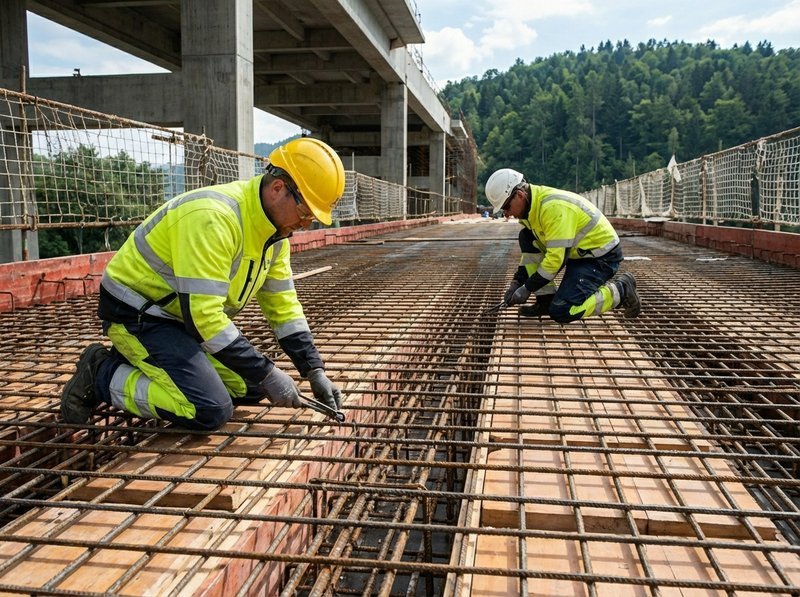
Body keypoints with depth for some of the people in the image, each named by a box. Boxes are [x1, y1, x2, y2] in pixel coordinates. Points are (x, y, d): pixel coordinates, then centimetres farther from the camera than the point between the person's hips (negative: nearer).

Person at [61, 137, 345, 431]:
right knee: (211, 411, -21)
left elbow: (283, 304, 4)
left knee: (252, 389, 5)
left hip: (186, 315, 9)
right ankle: (103, 375, -3)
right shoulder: (213, 217, -31)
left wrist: (314, 371, -5)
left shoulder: (274, 229, -2)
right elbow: (202, 314, -33)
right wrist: (267, 373, -27)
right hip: (137, 315, -9)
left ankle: (142, 365, 13)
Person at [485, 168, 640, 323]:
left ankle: (620, 290, -2)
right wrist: (517, 282, 0)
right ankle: (546, 300, 0)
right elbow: (531, 249, 10)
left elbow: (556, 257, -30)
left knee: (561, 312, -20)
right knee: (526, 237, -2)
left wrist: (527, 288, -22)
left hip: (601, 256, -9)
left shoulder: (553, 207, -28)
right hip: (578, 251, 10)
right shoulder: (532, 206, 2)